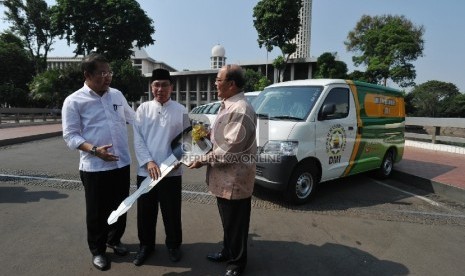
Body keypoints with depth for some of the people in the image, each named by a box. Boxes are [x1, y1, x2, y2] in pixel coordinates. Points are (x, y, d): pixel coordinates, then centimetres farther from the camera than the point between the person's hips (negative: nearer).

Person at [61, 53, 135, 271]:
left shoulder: (117, 95, 7)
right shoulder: (74, 101, -7)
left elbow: (132, 118, 17)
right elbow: (70, 136, -9)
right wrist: (94, 150, -23)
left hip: (122, 163, 5)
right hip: (94, 167, -4)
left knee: (120, 207, 17)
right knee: (97, 212, 10)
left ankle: (114, 240, 41)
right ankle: (97, 250, 31)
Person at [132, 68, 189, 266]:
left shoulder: (180, 110, 0)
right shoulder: (143, 109, 3)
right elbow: (138, 139, -2)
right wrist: (148, 162, -14)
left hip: (172, 172, -1)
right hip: (145, 171, 2)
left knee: (172, 212, 11)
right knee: (145, 212, 14)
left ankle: (173, 245, 34)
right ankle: (146, 245, 36)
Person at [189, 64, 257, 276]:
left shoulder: (240, 110, -23)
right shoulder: (227, 105, 9)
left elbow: (230, 148, -25)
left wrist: (203, 160, -15)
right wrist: (209, 133, 6)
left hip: (235, 179, -9)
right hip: (224, 177, 9)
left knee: (236, 223, 10)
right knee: (227, 221, 25)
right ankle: (227, 252, 45)